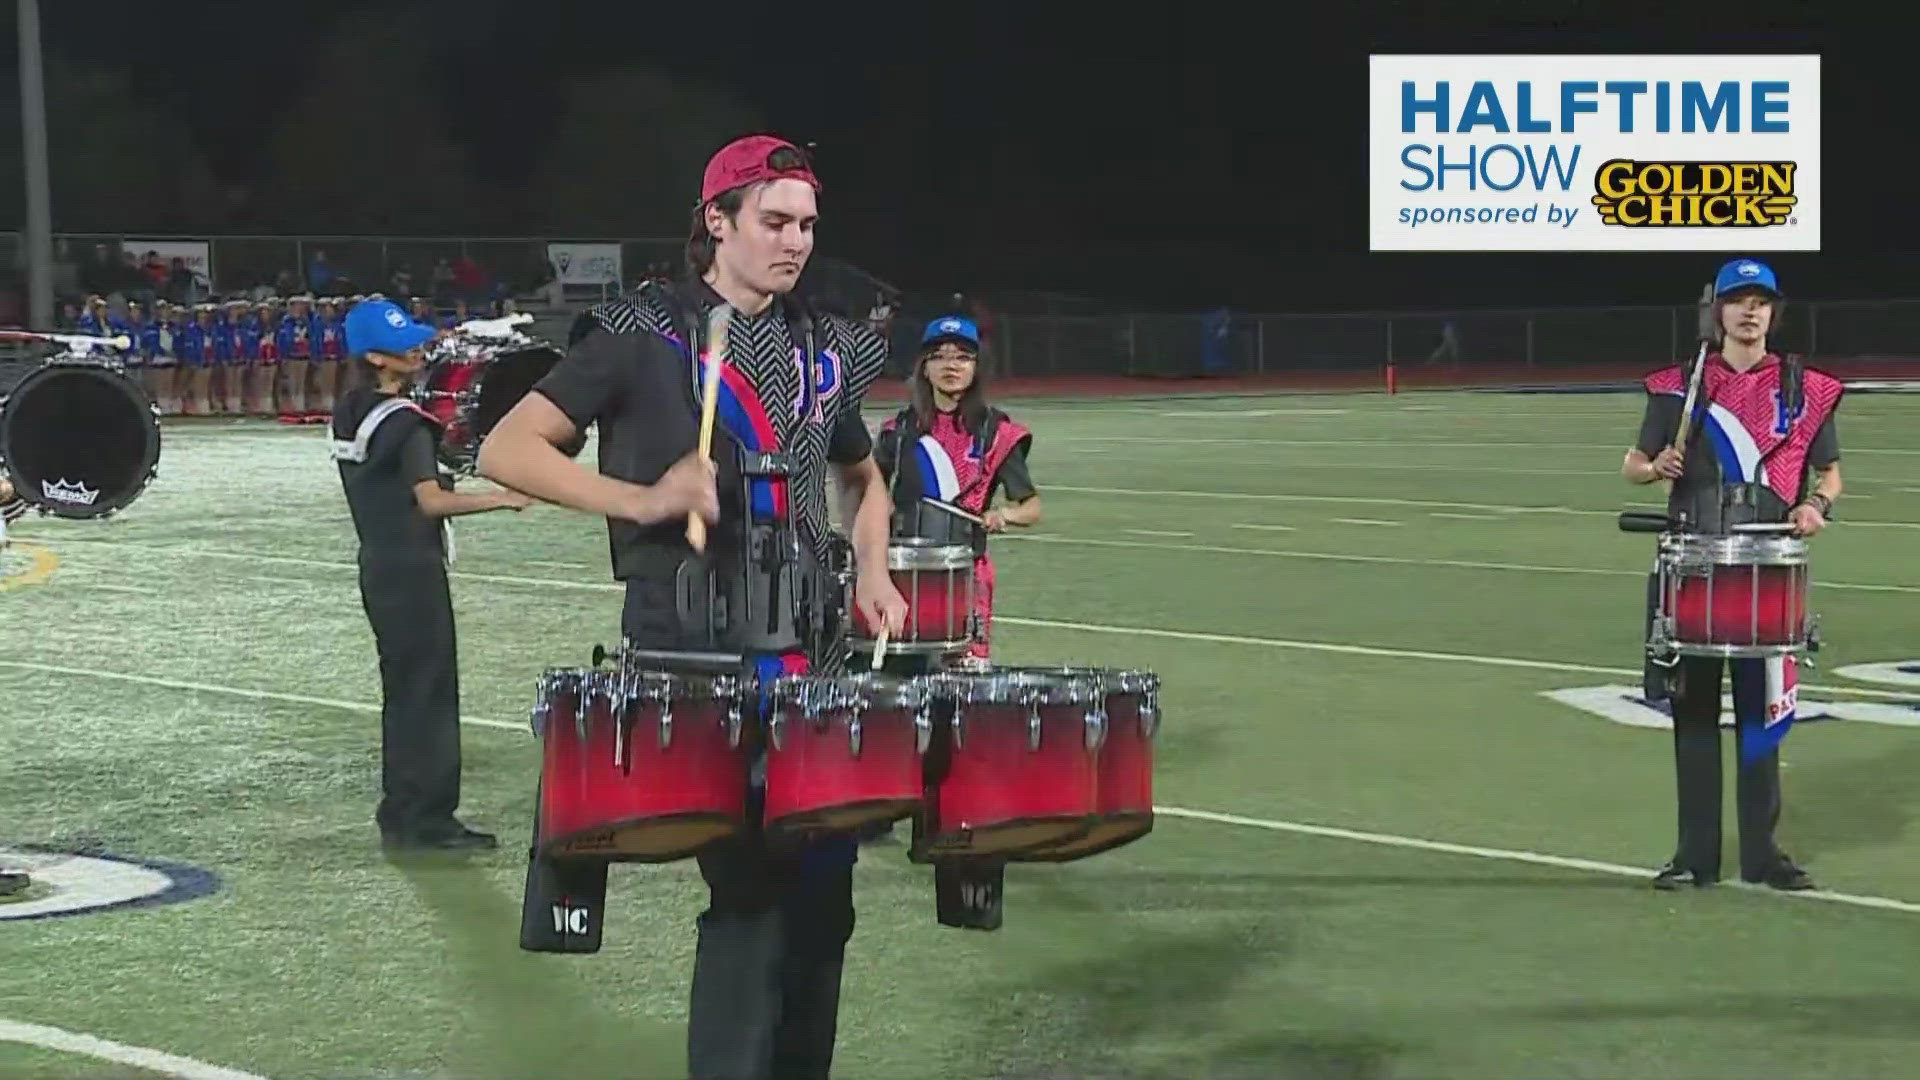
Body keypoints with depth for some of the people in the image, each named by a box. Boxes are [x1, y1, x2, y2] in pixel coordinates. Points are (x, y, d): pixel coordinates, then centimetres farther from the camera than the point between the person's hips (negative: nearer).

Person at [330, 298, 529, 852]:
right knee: (429, 691, -4)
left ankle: (400, 815, 19)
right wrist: (502, 498, -19)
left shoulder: (349, 414, 9)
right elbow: (432, 501, -24)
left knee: (403, 690, 15)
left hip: (376, 563, 9)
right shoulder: (406, 422, -18)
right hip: (413, 568, -9)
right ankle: (427, 817, -2)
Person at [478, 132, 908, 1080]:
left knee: (821, 892, 7)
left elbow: (863, 478, 29)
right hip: (692, 656, -6)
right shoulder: (645, 334, -5)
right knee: (753, 891, -10)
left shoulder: (824, 350, 12)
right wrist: (642, 501, -19)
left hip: (809, 654, 6)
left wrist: (871, 572, 9)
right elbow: (505, 450, -8)